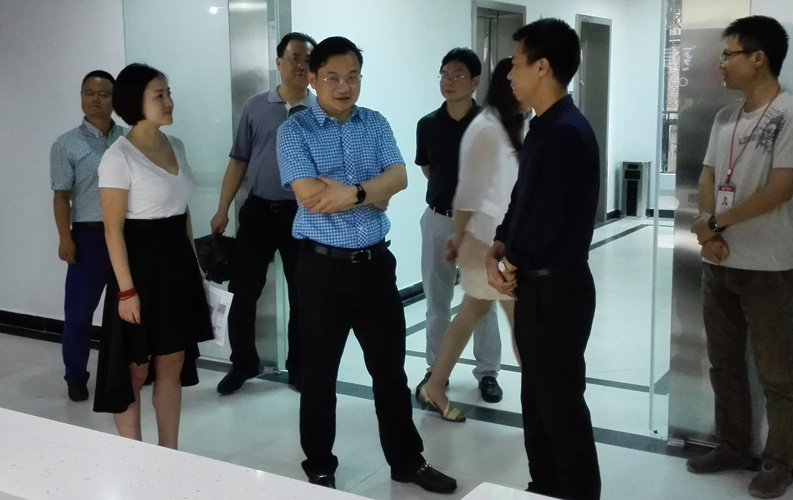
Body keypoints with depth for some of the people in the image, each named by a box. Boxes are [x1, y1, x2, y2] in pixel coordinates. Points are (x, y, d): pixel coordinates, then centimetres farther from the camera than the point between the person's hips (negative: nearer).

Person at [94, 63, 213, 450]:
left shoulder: (175, 146, 8)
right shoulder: (118, 157, -13)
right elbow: (113, 230, -15)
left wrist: (193, 263, 15)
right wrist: (126, 290, -18)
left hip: (177, 261, 7)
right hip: (141, 262, -7)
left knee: (173, 365, 13)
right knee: (134, 369, 5)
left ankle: (169, 455, 24)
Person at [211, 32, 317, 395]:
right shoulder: (255, 107, 3)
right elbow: (238, 162, 6)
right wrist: (223, 210, 2)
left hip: (303, 214, -1)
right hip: (258, 210, 1)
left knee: (302, 295, 8)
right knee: (244, 293, 4)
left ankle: (298, 366, 22)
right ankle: (243, 363, 21)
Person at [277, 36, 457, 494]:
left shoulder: (376, 125, 7)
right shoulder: (295, 131, -6)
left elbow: (399, 177, -7)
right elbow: (310, 195, -19)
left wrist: (353, 191, -22)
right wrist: (374, 195, -12)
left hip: (376, 263, 4)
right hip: (323, 266, -3)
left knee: (391, 369, 14)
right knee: (320, 374, 10)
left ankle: (408, 460, 29)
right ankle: (320, 468, 27)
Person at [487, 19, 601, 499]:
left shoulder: (567, 132, -20)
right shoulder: (543, 128, 11)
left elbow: (548, 216, -24)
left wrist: (510, 263, -7)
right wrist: (498, 252, 1)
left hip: (558, 288, -10)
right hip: (534, 283, 10)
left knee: (561, 403, 2)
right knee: (537, 397, 19)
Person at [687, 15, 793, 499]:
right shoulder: (725, 117, 11)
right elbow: (708, 178, 10)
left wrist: (719, 221, -12)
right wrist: (706, 226, -8)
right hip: (718, 262, 7)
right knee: (724, 364, 16)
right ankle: (733, 446, 30)